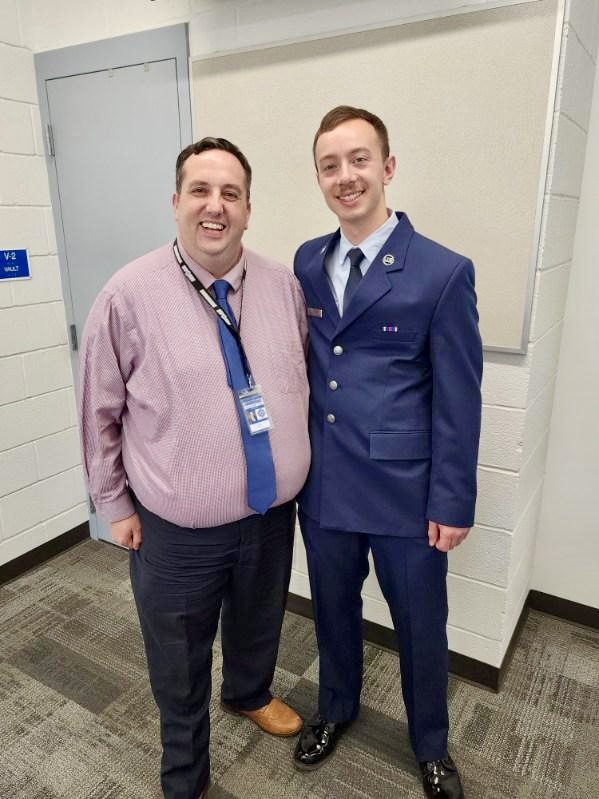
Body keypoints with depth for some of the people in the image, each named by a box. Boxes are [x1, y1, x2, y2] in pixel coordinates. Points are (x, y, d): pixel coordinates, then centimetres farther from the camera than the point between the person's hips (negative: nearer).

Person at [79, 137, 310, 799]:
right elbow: (100, 412, -6)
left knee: (259, 627, 29)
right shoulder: (129, 294, -14)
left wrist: (299, 467, 9)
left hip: (272, 516, 4)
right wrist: (114, 505, -2)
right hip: (177, 530, -3)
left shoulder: (284, 285, -3)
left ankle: (249, 694, 64)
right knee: (179, 666, 19)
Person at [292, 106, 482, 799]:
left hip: (405, 493, -3)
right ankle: (337, 708, 54)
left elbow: (458, 400, -9)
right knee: (333, 610, 24)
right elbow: (300, 366, 8)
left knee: (421, 630, 17)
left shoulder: (443, 272, -11)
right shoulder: (306, 262, 3)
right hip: (323, 485, 4)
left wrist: (453, 504, -8)